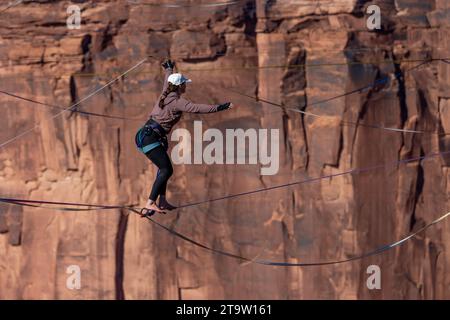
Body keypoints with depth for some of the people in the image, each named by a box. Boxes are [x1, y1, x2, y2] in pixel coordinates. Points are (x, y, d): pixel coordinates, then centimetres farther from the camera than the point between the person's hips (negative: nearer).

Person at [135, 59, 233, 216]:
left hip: (145, 135, 10)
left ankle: (162, 202, 26)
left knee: (164, 168, 21)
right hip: (150, 137, -10)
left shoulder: (166, 94, 12)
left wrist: (169, 69, 56)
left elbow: (167, 80, 35)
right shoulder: (177, 101, -13)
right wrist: (218, 108, -21)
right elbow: (196, 108, -22)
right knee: (166, 170, -17)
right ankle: (149, 205, -24)